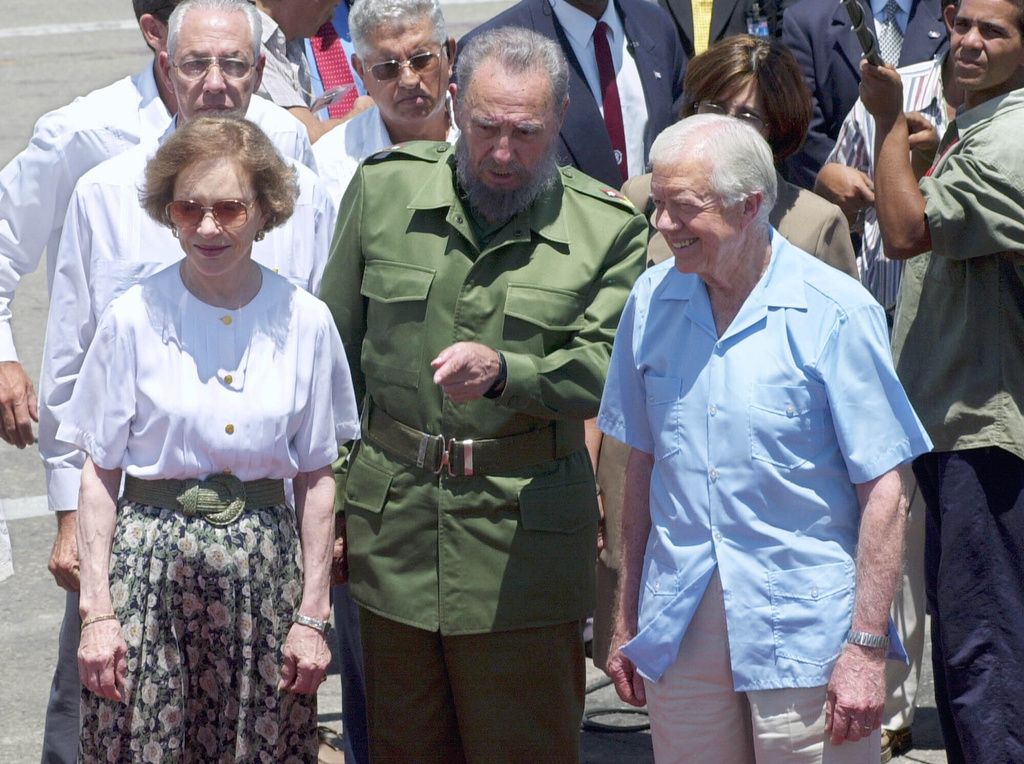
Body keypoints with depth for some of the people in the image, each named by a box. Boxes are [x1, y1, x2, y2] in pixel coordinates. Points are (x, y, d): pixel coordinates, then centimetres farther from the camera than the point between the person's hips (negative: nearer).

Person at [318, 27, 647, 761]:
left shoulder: (607, 228, -3)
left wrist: (501, 371, -30)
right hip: (394, 520, 3)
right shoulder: (384, 189, 4)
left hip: (526, 536, -2)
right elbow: (337, 350, 11)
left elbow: (600, 372, -11)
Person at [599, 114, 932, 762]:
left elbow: (884, 492, -9)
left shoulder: (836, 313, -9)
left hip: (803, 632, -4)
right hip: (678, 631, 4)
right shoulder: (652, 301, 6)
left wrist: (866, 646, -13)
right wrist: (627, 621, 13)